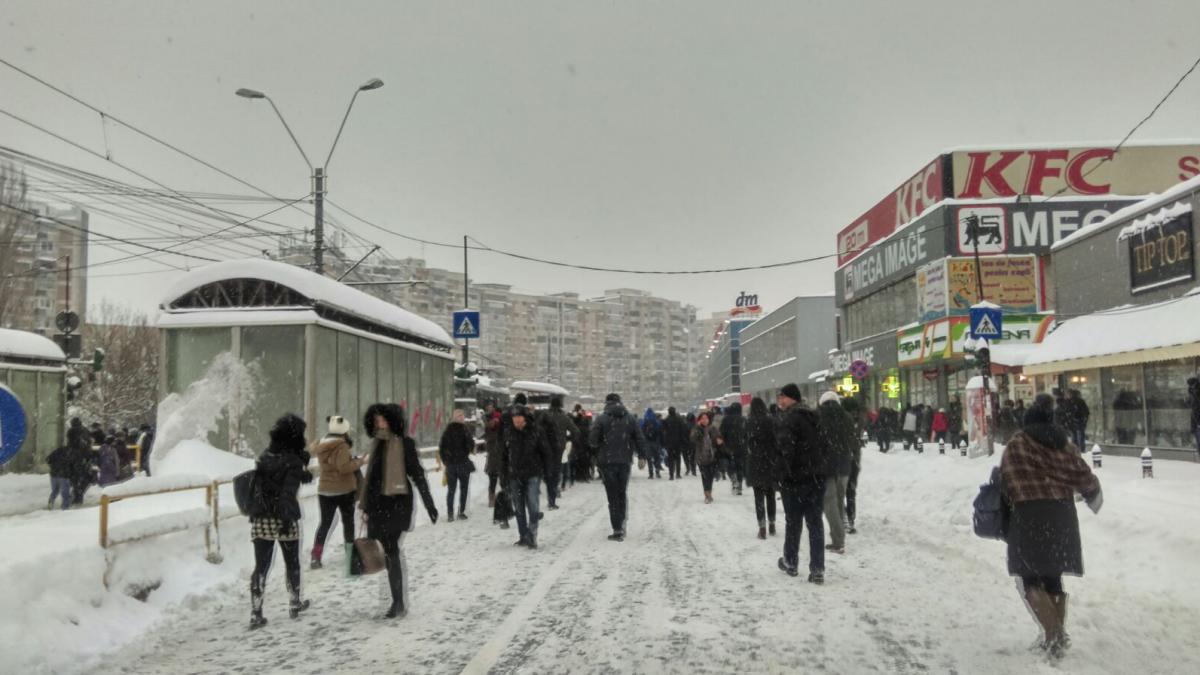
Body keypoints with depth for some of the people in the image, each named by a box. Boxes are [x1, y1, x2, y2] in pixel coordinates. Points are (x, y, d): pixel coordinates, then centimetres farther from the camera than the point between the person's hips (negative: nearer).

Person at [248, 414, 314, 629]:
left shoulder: (265, 456, 6)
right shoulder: (293, 460, -12)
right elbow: (288, 492, -20)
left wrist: (302, 474, 27)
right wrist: (287, 518, -22)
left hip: (260, 520, 4)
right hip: (284, 519, -4)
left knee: (261, 565, 3)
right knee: (292, 562, 15)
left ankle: (256, 614, -2)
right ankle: (294, 604, 29)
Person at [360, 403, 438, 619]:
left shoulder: (404, 443, -7)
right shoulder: (377, 443, 12)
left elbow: (417, 475, -8)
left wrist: (429, 504, -10)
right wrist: (366, 505, 21)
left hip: (398, 504, -6)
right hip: (378, 504, 6)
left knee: (394, 551, -10)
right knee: (388, 553, 10)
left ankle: (401, 603, -6)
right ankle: (396, 601, 19)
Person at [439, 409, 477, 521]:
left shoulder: (447, 430, 4)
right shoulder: (464, 429, -10)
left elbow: (441, 447, 6)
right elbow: (471, 444, -14)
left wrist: (444, 461, 13)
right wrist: (467, 453, 7)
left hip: (450, 464, 4)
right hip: (463, 463, -4)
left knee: (451, 489, 10)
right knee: (463, 488, 8)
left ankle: (450, 513, 7)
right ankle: (461, 512, 6)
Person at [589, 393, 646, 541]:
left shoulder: (602, 419, -8)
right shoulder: (630, 419, 4)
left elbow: (593, 440, -8)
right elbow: (640, 439, 4)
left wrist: (599, 450, 13)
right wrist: (642, 456, 13)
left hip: (608, 462, -3)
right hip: (625, 461, 3)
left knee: (613, 496, 1)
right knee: (622, 493, 18)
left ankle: (617, 530, -1)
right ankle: (622, 524, 13)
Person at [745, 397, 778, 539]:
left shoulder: (749, 423, -6)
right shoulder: (771, 421, -3)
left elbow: (746, 443, -6)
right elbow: (777, 441, -2)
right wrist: (777, 460, 4)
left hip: (755, 463, -2)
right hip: (771, 463, 2)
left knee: (759, 496, 2)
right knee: (770, 495, 15)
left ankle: (762, 528, -4)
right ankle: (772, 526, 22)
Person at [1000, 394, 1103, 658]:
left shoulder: (1017, 445, -5)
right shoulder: (1062, 444, 9)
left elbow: (1007, 482, -9)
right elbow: (1083, 475, 14)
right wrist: (1094, 496, 35)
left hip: (1029, 516, -5)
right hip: (1062, 516, 5)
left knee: (1030, 578, 3)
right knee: (1053, 576, 18)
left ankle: (1053, 632, -12)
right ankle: (1058, 633, 21)